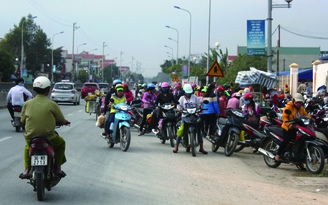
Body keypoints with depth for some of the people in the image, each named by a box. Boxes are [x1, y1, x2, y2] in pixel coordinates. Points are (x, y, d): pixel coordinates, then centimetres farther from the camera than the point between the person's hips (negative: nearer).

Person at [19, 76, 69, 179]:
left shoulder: (27, 104, -1)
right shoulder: (52, 104, -8)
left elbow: (23, 121, 7)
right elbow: (62, 121, -1)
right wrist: (66, 121, 24)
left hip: (30, 138, 3)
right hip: (48, 138, -2)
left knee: (27, 147, 37)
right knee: (61, 143, 29)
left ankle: (27, 170, 24)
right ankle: (58, 169, 24)